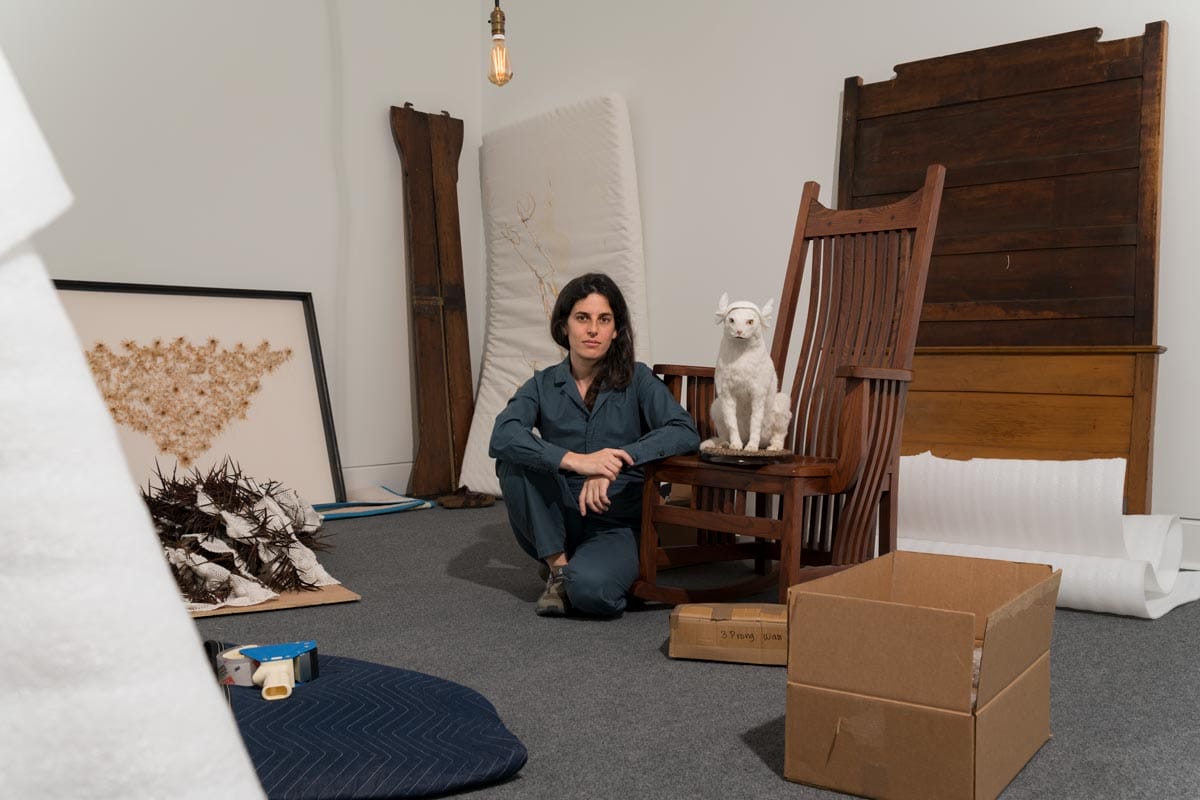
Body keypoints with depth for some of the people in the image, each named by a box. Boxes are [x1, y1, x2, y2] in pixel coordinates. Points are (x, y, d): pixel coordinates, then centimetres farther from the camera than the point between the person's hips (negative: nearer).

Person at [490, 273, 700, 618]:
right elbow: (502, 437, -18)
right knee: (514, 460, -23)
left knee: (590, 589, -34)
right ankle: (557, 565, -10)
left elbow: (686, 432, -17)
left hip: (615, 524, -2)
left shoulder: (636, 379, -1)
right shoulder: (543, 385, 1)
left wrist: (615, 462, -30)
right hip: (557, 522, 3)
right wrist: (574, 460, -33)